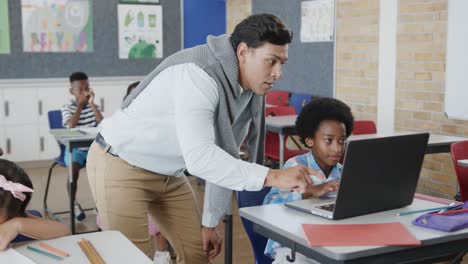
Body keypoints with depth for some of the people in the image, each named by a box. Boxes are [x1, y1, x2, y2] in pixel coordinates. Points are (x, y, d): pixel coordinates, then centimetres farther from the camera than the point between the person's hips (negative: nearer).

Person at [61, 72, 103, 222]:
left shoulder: (93, 107, 9)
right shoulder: (67, 108, 1)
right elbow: (71, 125, -18)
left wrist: (92, 103, -11)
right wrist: (80, 105, -14)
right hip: (75, 149, -3)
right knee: (74, 169, -32)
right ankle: (73, 203, -9)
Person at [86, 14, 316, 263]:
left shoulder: (250, 92, -3)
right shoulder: (199, 75, -31)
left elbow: (223, 159, 4)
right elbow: (199, 157, -42)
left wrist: (210, 221, 5)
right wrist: (272, 176, -44)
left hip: (168, 173, 8)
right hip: (120, 166, -8)